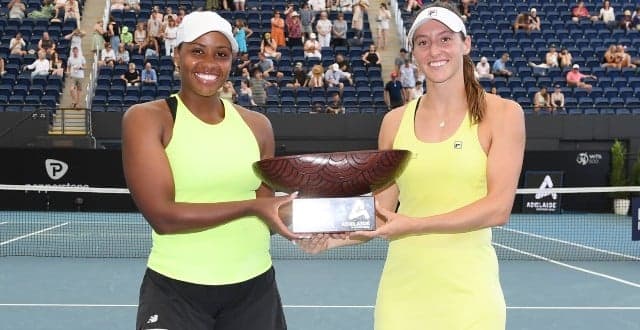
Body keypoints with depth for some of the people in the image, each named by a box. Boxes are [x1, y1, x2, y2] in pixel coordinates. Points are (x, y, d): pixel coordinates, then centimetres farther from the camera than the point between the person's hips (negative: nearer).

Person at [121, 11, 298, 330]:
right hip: (176, 291, -4)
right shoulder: (146, 118, -7)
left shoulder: (257, 125, 7)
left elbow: (265, 212, 10)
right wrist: (251, 206, -20)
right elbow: (163, 215, -17)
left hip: (254, 288, 4)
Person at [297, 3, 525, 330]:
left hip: (467, 293, -3)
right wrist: (332, 237, -11)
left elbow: (499, 207, -13)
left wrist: (416, 225, -23)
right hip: (400, 291, 3)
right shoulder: (395, 121, 6)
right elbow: (381, 214, 7)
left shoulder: (502, 113, -3)